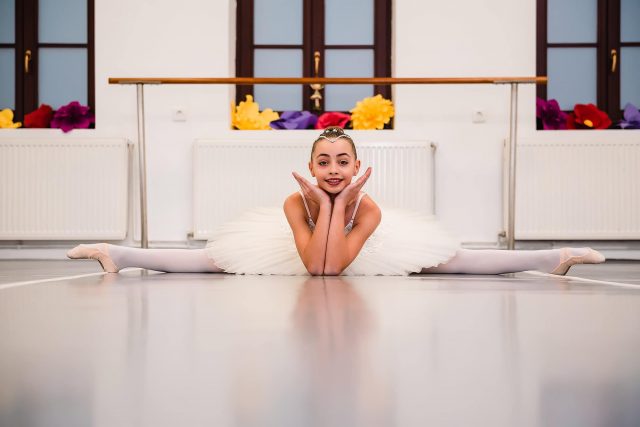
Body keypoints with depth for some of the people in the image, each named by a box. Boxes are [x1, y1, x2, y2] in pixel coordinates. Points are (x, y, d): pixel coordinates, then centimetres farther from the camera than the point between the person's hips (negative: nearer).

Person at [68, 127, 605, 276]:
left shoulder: (370, 209, -34)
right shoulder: (295, 203, -33)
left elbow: (336, 264, -41)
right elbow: (314, 264, -40)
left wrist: (341, 203, -44)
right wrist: (324, 205, -43)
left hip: (361, 258, 0)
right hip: (302, 253, 0)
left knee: (447, 260, -8)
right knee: (211, 260, -4)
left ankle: (553, 257, -3)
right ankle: (119, 253, 8)